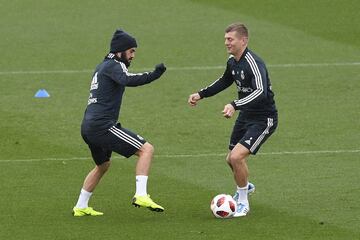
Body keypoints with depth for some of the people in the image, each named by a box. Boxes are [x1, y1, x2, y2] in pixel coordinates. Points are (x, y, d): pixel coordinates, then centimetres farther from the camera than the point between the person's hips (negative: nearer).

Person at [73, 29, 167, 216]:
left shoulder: (101, 67, 22)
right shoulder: (113, 65, -8)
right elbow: (128, 80, -28)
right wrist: (154, 74, -35)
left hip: (88, 127, 10)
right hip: (102, 125, -10)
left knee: (103, 165, 31)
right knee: (146, 149, -10)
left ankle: (81, 207, 36)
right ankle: (141, 195, -20)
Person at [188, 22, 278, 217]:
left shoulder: (253, 63, -27)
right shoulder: (232, 61, 2)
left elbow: (261, 92, -42)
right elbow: (225, 81, 24)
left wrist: (235, 105, -53)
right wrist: (201, 94, 19)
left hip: (263, 119, -9)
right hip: (246, 116, 9)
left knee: (237, 156, -21)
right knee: (231, 159, 17)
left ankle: (243, 203, -1)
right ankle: (245, 186, 50)